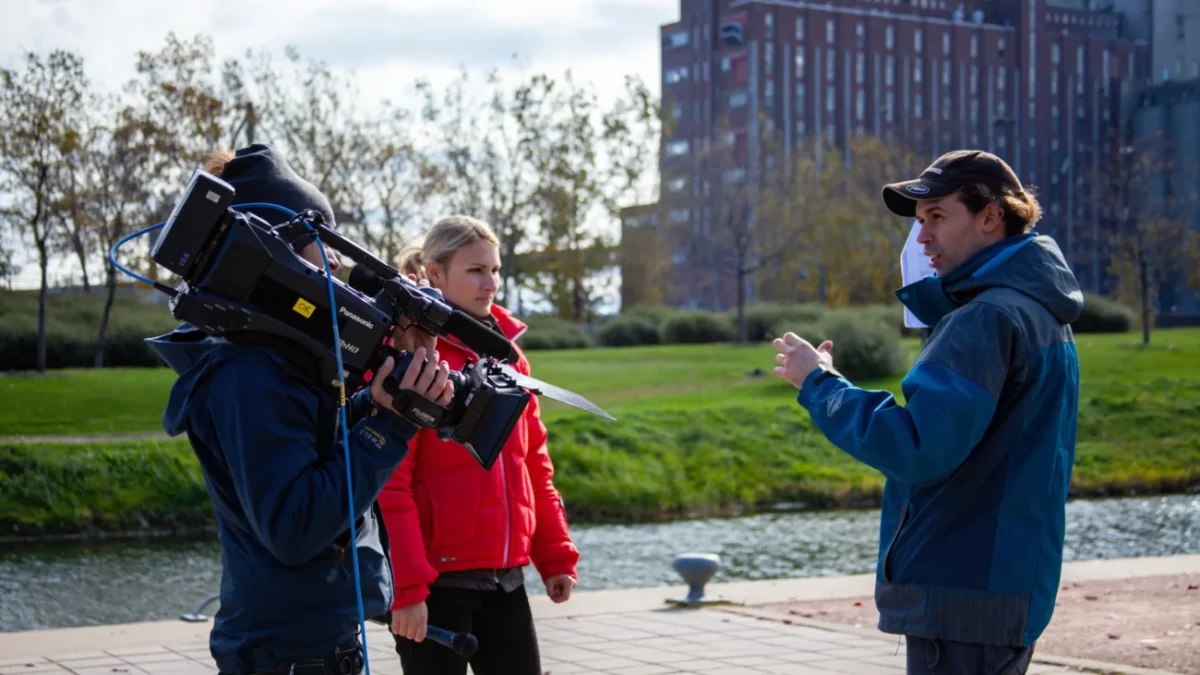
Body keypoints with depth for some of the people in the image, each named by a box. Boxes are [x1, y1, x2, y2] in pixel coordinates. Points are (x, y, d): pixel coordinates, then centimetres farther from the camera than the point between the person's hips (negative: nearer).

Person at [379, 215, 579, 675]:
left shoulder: (506, 351, 12)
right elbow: (389, 481, -15)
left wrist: (555, 555, 12)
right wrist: (406, 585, -19)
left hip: (505, 576, 7)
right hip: (437, 578, -6)